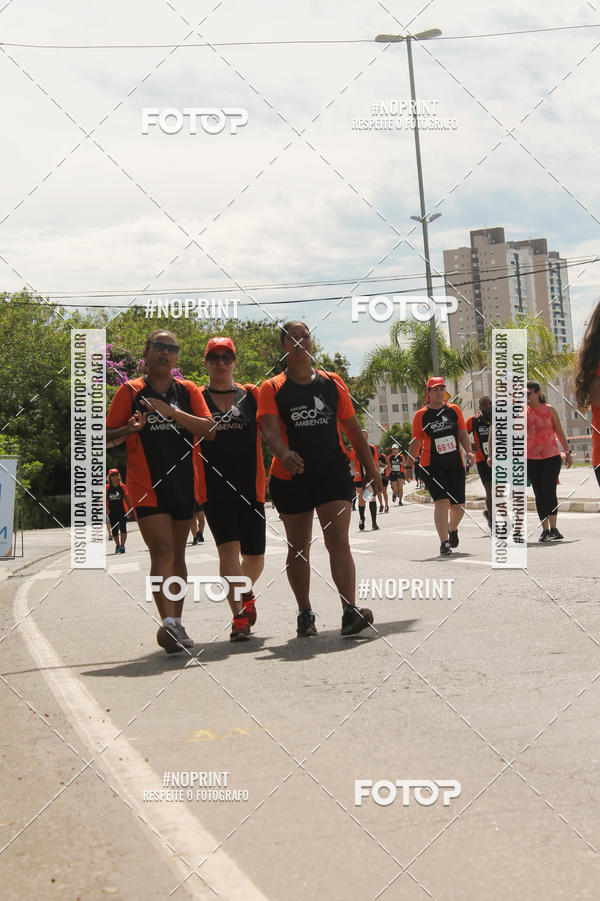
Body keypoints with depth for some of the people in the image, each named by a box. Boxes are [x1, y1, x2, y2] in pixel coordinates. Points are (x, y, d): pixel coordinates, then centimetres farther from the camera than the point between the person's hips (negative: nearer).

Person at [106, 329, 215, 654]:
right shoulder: (130, 392, 1)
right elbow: (106, 436, 2)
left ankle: (177, 624, 24)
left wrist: (172, 412, -16)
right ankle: (168, 623, -26)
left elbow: (209, 431, -5)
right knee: (162, 552, -18)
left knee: (177, 556, 13)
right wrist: (131, 429, -18)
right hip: (146, 486, -4)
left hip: (183, 484, 4)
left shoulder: (188, 391, 7)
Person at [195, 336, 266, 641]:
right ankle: (239, 617, -13)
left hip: (250, 487, 2)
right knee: (228, 548, -15)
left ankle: (246, 594, 38)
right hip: (214, 488, -2)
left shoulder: (252, 395, 7)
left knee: (254, 556, 8)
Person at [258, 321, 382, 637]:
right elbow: (270, 429, -16)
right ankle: (305, 613, 23)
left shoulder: (332, 383, 8)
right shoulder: (272, 388, 0)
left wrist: (370, 467, 10)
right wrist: (284, 453, -36)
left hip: (333, 471, 0)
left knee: (338, 540, -12)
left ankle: (350, 611, -17)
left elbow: (352, 428, 13)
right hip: (290, 475, 0)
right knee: (298, 548, 10)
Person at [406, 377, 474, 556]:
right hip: (431, 465, -3)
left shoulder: (454, 410, 7)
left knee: (458, 505, 5)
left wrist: (469, 452, -10)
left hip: (455, 464, 3)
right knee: (442, 501, -17)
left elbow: (463, 434, 7)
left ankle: (453, 529, 38)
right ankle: (444, 543, -13)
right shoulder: (421, 415, 1)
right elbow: (415, 442, 7)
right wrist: (409, 465, 7)